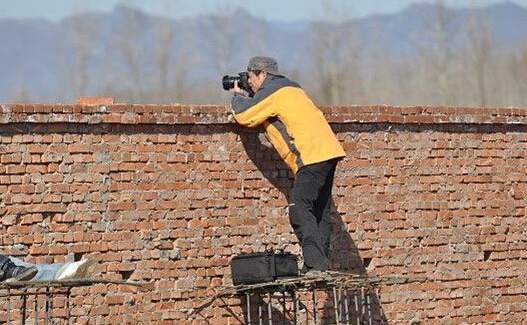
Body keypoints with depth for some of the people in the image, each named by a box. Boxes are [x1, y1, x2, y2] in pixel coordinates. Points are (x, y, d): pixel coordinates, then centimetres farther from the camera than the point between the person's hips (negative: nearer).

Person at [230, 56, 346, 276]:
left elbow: (244, 117, -2)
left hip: (312, 155, -10)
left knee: (299, 210, -13)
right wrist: (247, 98, 25)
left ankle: (315, 264, -23)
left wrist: (238, 96, 16)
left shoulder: (271, 91, -4)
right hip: (327, 152, 10)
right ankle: (321, 265, 10)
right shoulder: (289, 87, 26)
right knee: (318, 212, 11)